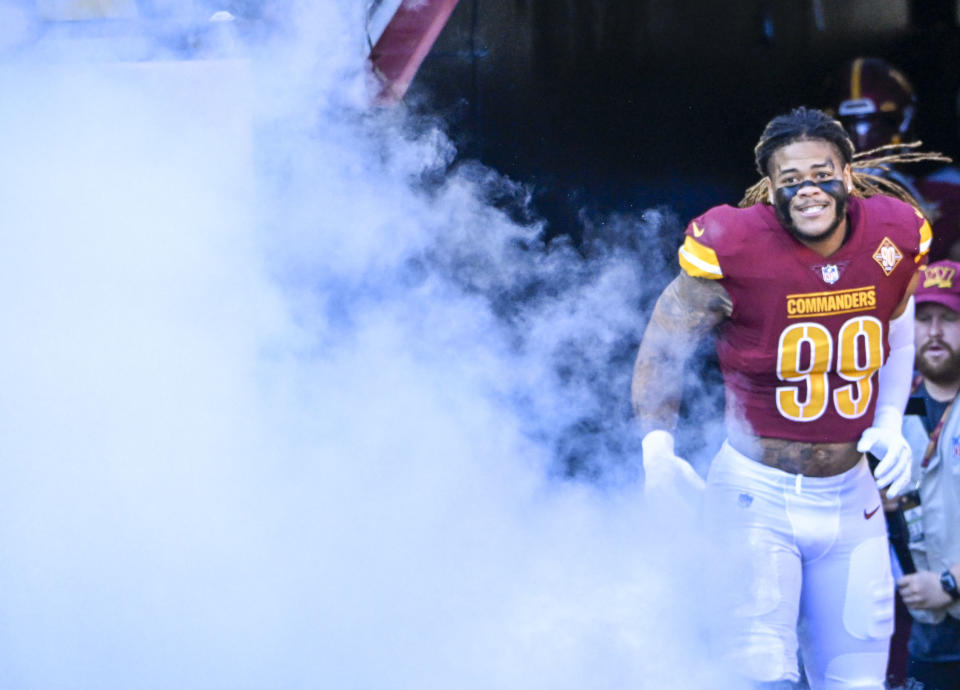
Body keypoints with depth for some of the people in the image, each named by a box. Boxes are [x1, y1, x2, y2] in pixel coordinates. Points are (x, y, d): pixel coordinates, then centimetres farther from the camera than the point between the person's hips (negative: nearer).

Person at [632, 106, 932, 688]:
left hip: (851, 500, 5)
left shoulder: (897, 237, -4)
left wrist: (890, 425, 6)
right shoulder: (732, 249, -17)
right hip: (757, 495, -4)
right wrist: (657, 451, -14)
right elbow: (663, 346, -4)